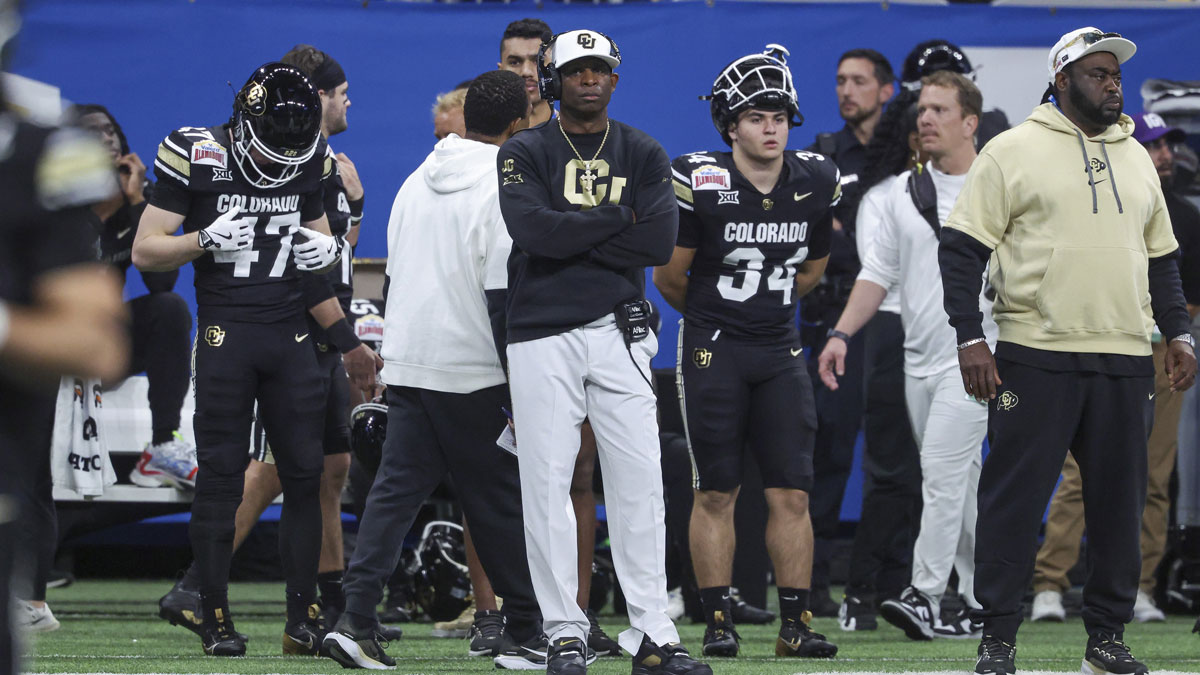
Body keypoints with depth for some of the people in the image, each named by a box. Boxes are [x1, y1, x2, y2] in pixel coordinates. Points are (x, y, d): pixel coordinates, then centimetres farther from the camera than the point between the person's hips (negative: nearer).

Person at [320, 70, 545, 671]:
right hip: (474, 373, -6)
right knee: (499, 503, 2)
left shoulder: (417, 182, 13)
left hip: (405, 366, 6)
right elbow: (504, 293, -15)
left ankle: (355, 619, -8)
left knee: (395, 489, 4)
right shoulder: (504, 188, -10)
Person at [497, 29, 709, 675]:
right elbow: (534, 230, -15)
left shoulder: (644, 155, 10)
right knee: (547, 482, -3)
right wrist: (617, 218, -7)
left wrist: (571, 239, -9)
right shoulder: (524, 154, 3)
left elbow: (660, 240, -5)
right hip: (541, 336, -2)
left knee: (639, 481, -3)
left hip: (618, 333, 2)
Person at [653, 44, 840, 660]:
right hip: (713, 351, -3)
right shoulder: (700, 184, -13)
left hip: (779, 351, 3)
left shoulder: (816, 184, 0)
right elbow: (669, 276, -1)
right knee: (716, 494, 0)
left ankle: (795, 625, 4)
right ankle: (718, 623, 6)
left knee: (791, 494, -1)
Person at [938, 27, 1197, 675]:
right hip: (1035, 359, -5)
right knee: (1014, 499, -4)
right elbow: (961, 249, -3)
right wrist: (970, 340, -11)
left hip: (1125, 360, 5)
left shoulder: (1136, 159, 17)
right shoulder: (1014, 151, 0)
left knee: (1118, 501, 7)